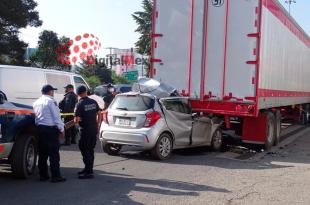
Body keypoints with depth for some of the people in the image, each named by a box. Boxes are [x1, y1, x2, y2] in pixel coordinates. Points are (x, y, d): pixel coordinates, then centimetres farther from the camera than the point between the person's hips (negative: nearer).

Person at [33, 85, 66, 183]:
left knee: (42, 153, 12)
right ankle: (56, 176, -3)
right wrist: (61, 129, -6)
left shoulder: (36, 102, 14)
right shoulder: (51, 101, -9)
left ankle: (43, 175, 17)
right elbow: (56, 117, -12)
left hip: (40, 128, 8)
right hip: (51, 129, -7)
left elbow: (35, 116, 15)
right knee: (54, 153, -4)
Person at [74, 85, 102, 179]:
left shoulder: (80, 104, -13)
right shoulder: (93, 102, 4)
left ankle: (89, 172, -2)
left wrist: (76, 120, 5)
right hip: (94, 129, 6)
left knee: (85, 150, 0)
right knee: (90, 149, 16)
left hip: (86, 130, -6)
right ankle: (88, 169, 27)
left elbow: (76, 120, -17)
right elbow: (99, 114, 10)